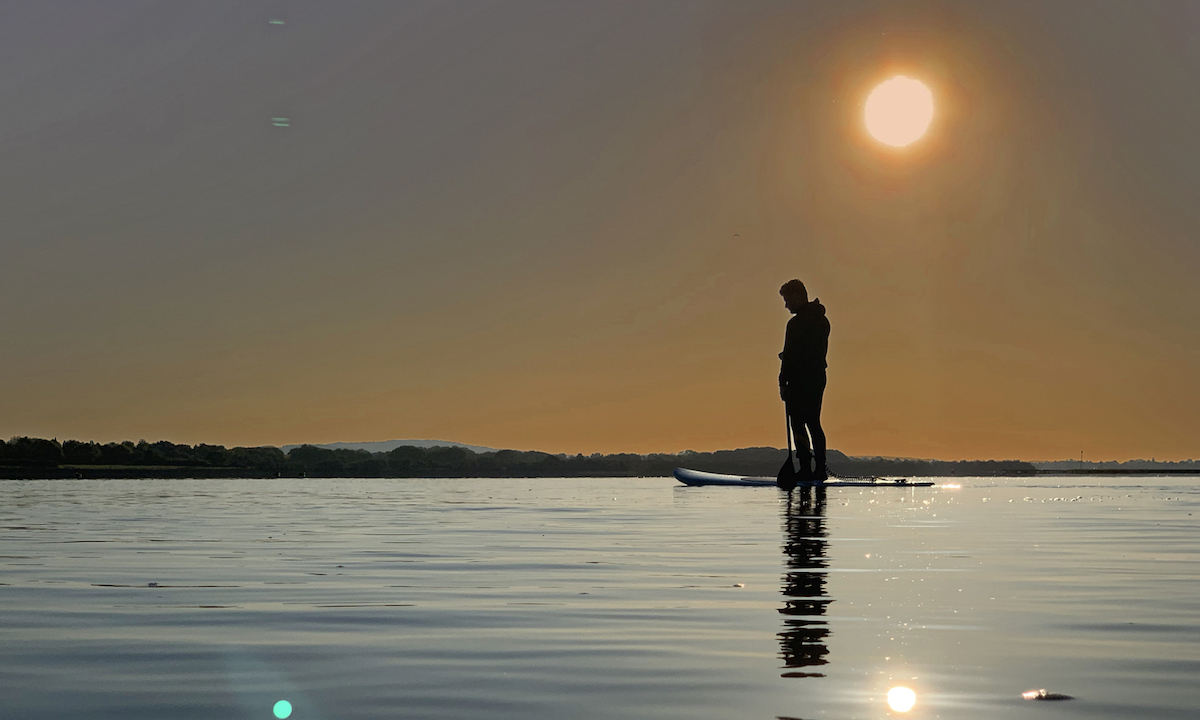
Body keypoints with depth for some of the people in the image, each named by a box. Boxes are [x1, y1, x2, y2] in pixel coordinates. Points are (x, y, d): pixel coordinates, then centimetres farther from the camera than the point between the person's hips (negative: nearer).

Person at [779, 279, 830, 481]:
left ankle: (806, 470, -6)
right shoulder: (822, 320, 11)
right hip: (818, 377, 9)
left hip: (800, 381, -9)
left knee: (798, 424, -3)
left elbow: (789, 356, -16)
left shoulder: (796, 324, -15)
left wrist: (783, 383, -11)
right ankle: (820, 469, 14)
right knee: (814, 423, 14)